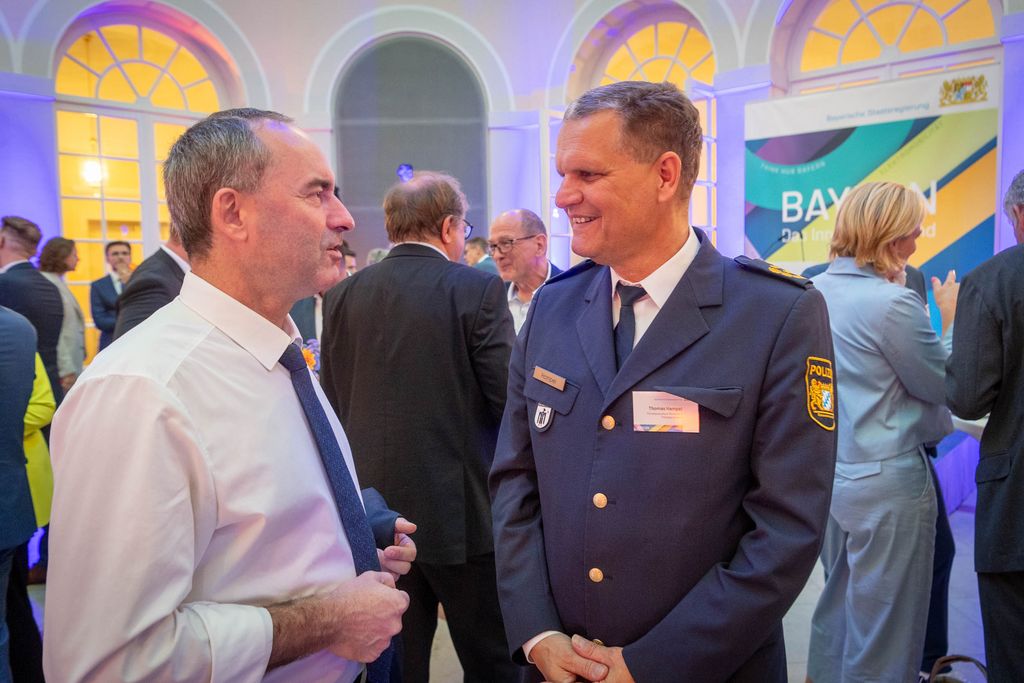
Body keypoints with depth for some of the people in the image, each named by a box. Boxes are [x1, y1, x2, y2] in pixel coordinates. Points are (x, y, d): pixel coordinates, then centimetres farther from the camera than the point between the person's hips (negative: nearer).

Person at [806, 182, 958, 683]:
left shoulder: (817, 291, 1)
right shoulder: (893, 302, -21)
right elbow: (943, 385, -9)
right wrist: (952, 321, 3)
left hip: (831, 472, 8)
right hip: (887, 478, -8)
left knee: (839, 596, 24)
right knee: (884, 622, 7)